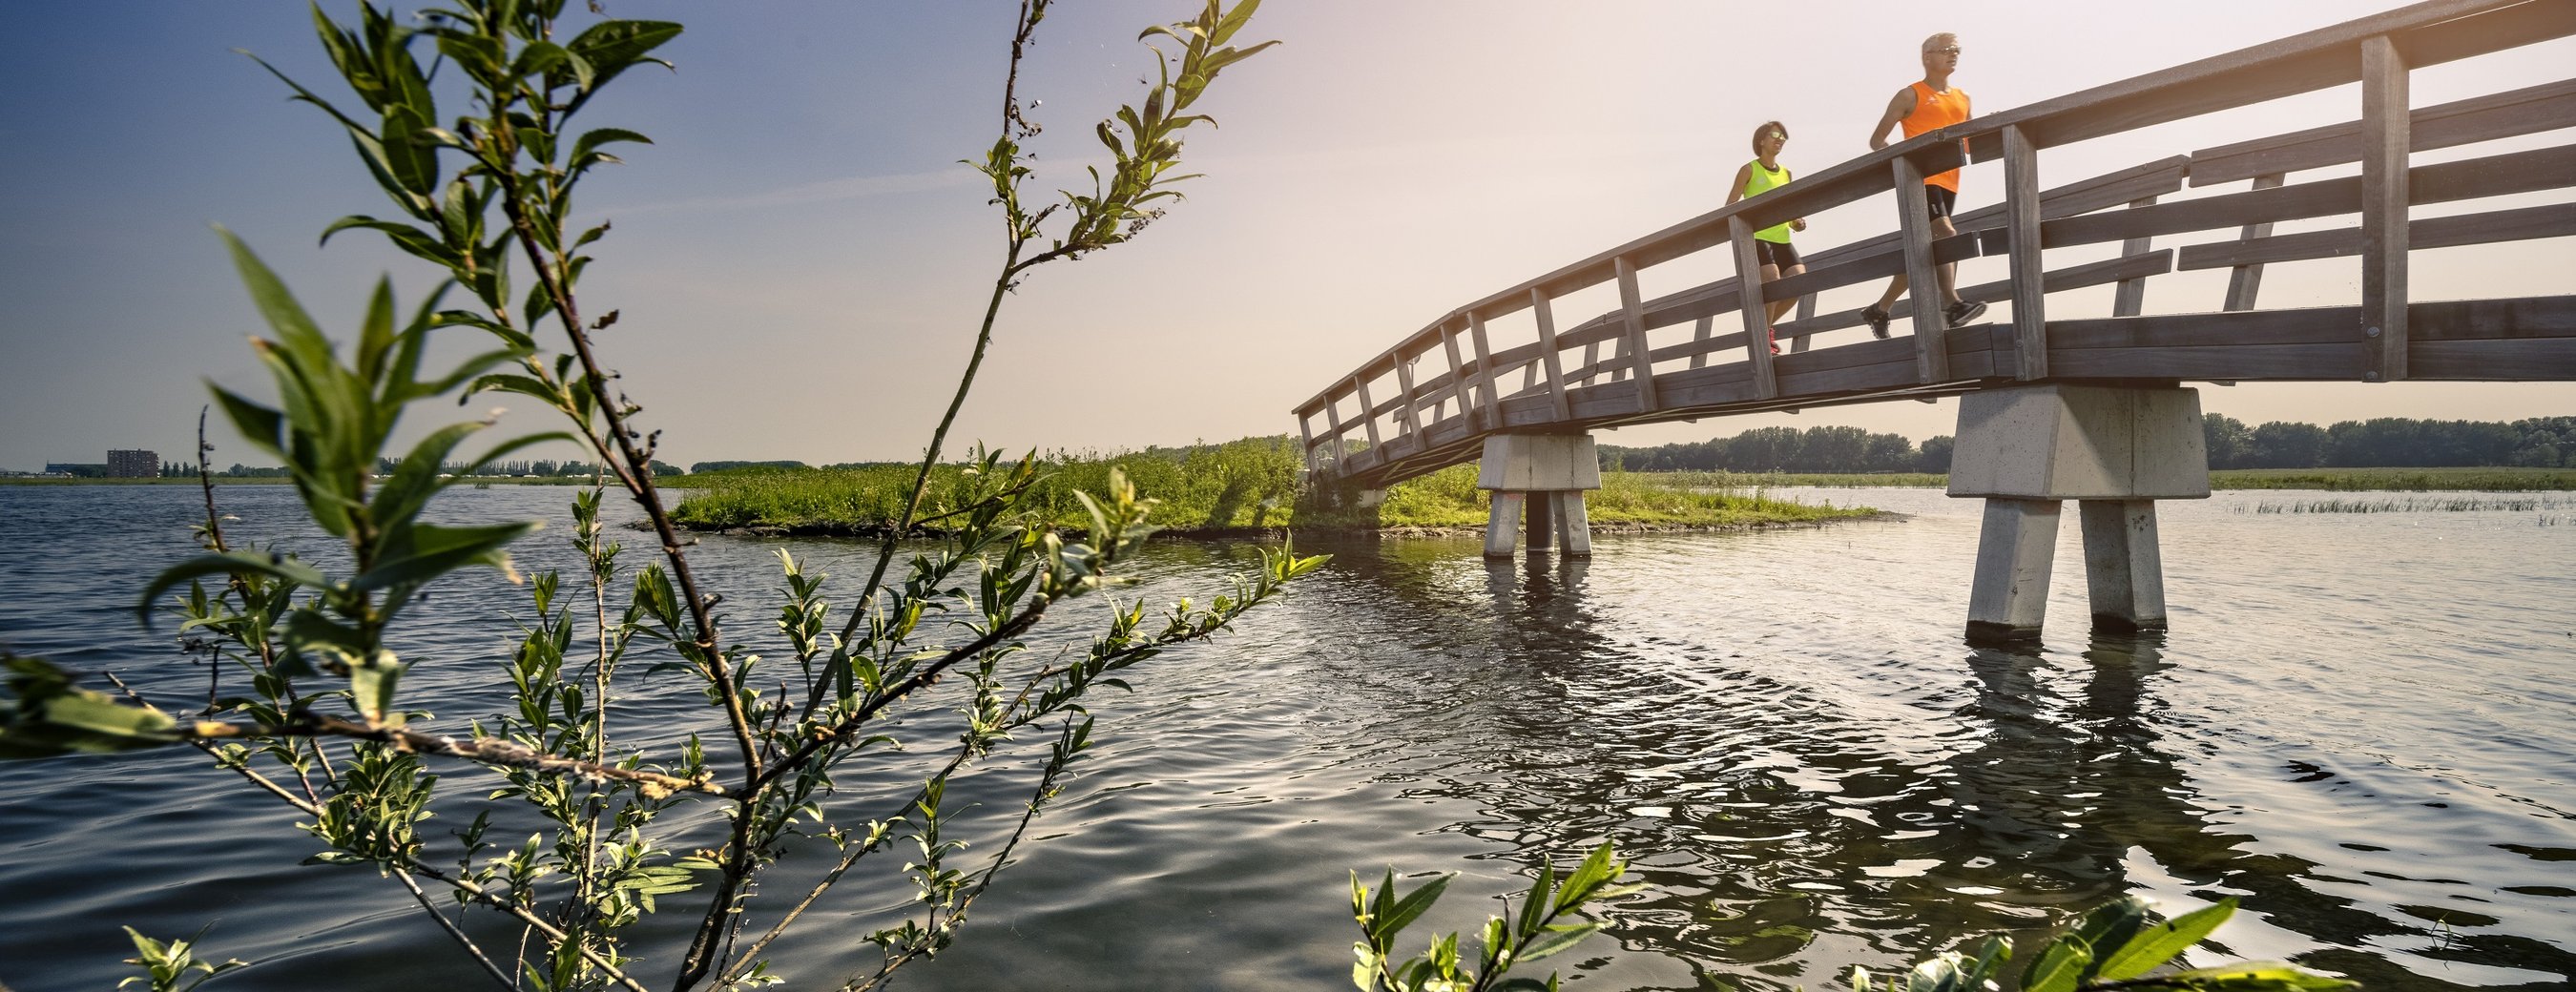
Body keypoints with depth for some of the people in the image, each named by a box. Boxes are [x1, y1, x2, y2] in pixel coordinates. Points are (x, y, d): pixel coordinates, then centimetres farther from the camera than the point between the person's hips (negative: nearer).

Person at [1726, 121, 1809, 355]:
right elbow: (1729, 208, 0)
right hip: (1757, 237, -6)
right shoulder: (1750, 170, 4)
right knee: (1773, 282, -24)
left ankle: (1766, 325, 9)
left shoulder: (1786, 173, 21)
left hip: (1782, 239, 6)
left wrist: (1797, 223, 5)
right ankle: (1763, 338, -10)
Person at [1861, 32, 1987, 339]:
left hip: (1948, 182, 7)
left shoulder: (1962, 98, 21)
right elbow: (1876, 140, 0)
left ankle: (1879, 310, 17)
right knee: (1945, 234, -25)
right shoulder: (1911, 95, 3)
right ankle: (1952, 304, -31)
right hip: (1921, 179, -7)